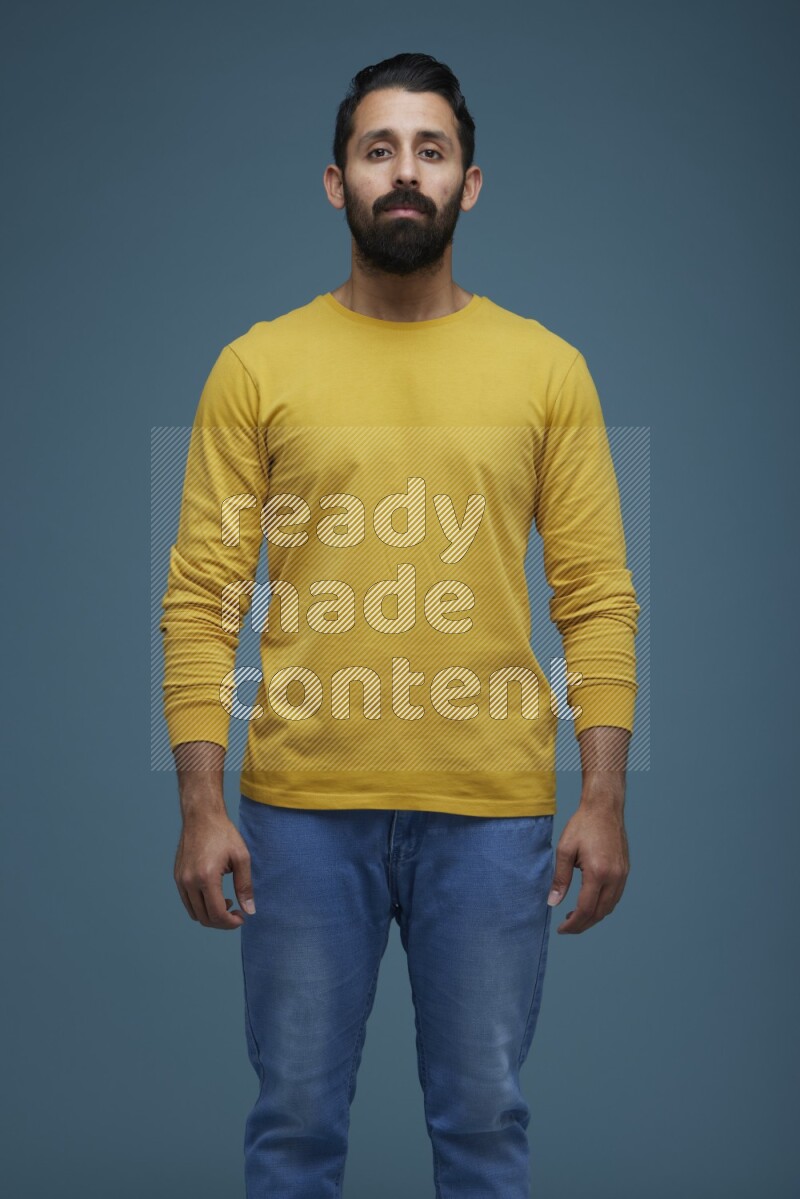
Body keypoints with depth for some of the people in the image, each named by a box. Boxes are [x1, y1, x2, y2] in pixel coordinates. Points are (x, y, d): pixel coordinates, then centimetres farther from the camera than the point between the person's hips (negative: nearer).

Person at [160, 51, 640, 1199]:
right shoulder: (257, 365, 2)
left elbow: (597, 596, 2)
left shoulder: (547, 368, 3)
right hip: (302, 810, 0)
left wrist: (604, 797, -5)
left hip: (492, 812, 0)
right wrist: (201, 805, -7)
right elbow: (201, 598, 0)